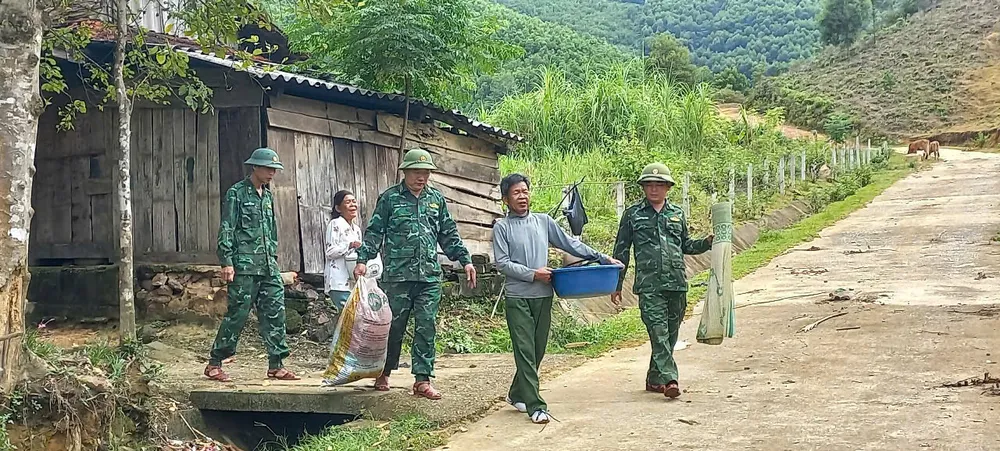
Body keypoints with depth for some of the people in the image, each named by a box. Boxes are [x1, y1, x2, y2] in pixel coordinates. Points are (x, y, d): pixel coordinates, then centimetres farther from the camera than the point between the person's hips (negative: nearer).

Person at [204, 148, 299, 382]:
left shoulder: (268, 195, 18)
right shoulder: (237, 193, -3)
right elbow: (226, 230, -7)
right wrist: (226, 262, -14)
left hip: (268, 267, 7)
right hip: (244, 267, -7)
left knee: (275, 313, 1)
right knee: (237, 314, -3)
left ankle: (276, 366, 6)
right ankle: (214, 364, 9)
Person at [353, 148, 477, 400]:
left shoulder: (436, 199, 14)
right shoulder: (390, 198, 3)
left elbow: (449, 235, 18)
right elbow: (374, 232, 2)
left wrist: (465, 260, 11)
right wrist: (362, 260, -9)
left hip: (430, 275, 3)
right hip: (397, 275, -3)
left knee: (426, 327, -1)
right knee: (394, 325, 5)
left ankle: (422, 380, 3)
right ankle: (384, 373, 23)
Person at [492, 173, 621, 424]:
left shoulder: (544, 222, 12)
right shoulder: (502, 227, 1)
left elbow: (570, 244, 15)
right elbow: (502, 263, -6)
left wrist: (602, 258, 11)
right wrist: (532, 274, -13)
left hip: (543, 296, 4)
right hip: (517, 297, -4)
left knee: (537, 350, 10)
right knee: (525, 351, -7)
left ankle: (517, 394, 28)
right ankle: (535, 405, -6)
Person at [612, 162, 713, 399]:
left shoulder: (677, 214, 15)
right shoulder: (633, 215, 5)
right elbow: (621, 251, 7)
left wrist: (707, 243, 7)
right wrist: (616, 285, 5)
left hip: (677, 283, 4)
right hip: (649, 284, -4)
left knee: (670, 334, 9)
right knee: (658, 332, -13)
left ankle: (654, 379, 21)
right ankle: (670, 379, -17)